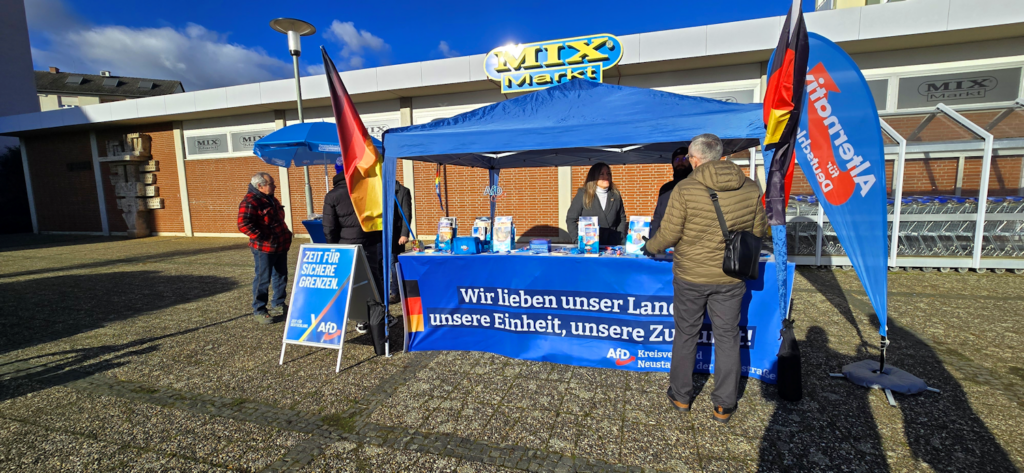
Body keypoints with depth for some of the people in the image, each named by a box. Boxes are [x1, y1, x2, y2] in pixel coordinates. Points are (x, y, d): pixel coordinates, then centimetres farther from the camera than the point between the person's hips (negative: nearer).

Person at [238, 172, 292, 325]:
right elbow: (243, 225, -26)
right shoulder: (250, 202, -16)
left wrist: (286, 233, 16)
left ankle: (278, 305, 30)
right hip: (264, 249, -9)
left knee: (281, 277, 16)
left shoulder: (270, 199, 14)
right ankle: (259, 311, 13)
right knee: (263, 279, 0)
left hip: (280, 246, 9)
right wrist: (264, 238, -25)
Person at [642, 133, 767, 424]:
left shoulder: (685, 189, -15)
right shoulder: (750, 188, -3)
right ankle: (724, 405, 24)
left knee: (686, 334, 14)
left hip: (690, 276, -2)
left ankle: (681, 396, 29)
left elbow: (669, 234, -14)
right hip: (731, 277, 3)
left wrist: (650, 247, 5)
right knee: (727, 337, 14)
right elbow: (759, 231, 6)